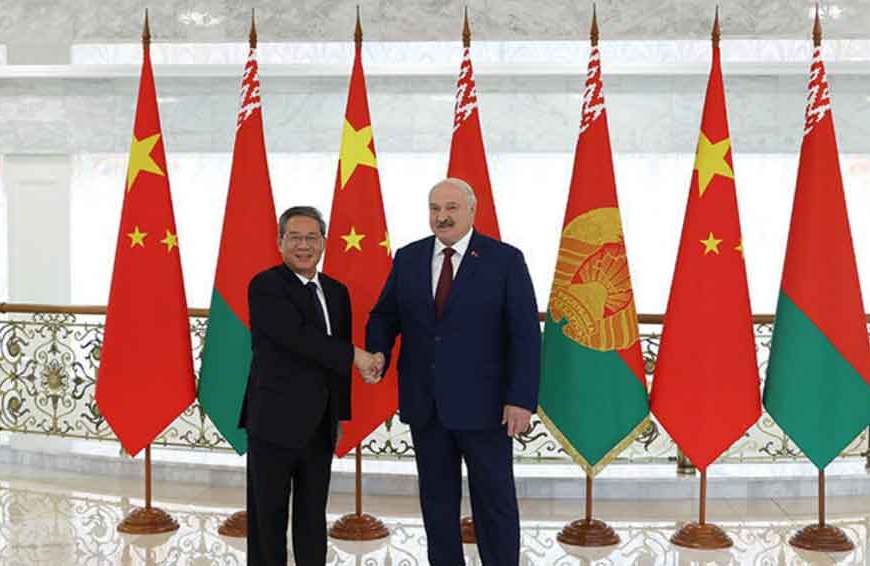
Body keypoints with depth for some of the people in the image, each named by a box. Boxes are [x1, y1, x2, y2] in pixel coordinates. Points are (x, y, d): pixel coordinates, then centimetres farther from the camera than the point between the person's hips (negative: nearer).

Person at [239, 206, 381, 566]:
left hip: (319, 427, 6)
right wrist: (353, 355, -18)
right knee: (269, 514, 4)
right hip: (275, 422, -6)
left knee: (313, 516, 11)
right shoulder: (265, 286, -8)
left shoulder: (337, 292, 12)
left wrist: (340, 415, 14)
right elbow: (298, 337, -22)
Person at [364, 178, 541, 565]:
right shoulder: (408, 258, 7)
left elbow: (525, 334, -8)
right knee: (437, 500, 13)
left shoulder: (505, 260, -5)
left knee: (494, 502, 4)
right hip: (425, 403, 4)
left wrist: (521, 399, -15)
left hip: (482, 403, -4)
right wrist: (378, 353, -12)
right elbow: (384, 316, 10)